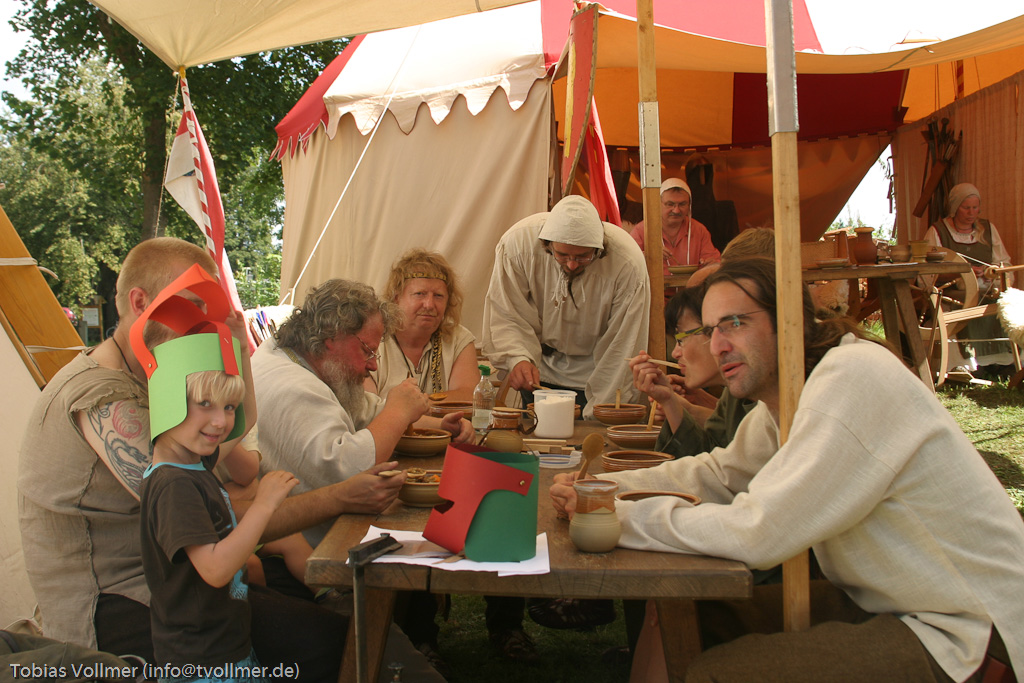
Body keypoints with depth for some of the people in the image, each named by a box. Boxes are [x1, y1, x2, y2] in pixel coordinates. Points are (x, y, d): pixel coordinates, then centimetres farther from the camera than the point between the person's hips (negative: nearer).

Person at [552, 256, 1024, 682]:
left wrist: (623, 517, -18)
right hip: (885, 601, 9)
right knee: (702, 608, 7)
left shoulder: (851, 376, -24)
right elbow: (719, 475, 13)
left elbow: (759, 533, -27)